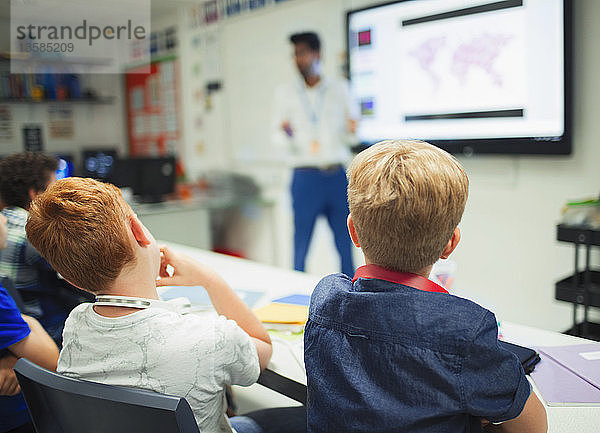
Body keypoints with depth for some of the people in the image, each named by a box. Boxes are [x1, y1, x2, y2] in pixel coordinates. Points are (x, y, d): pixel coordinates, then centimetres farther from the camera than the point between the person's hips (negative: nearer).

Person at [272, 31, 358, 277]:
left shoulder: (340, 89, 11)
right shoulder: (285, 93, 9)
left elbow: (351, 137, 12)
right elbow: (279, 141, 4)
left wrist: (351, 130, -10)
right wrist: (287, 136, -18)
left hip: (338, 175, 1)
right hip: (305, 176, -1)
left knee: (345, 245, 5)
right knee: (301, 248, -2)